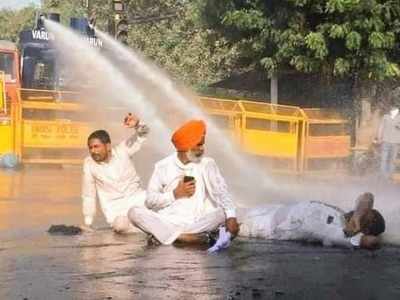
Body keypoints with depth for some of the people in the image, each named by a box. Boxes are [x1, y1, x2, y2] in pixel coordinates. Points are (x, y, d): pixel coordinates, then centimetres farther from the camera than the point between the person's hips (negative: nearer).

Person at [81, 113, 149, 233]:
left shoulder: (122, 150, -3)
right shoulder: (89, 163, -5)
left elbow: (142, 133, -5)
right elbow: (88, 196, 2)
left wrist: (137, 124, -29)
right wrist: (87, 224, 3)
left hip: (137, 198, 2)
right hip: (116, 209, -2)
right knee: (121, 226, -35)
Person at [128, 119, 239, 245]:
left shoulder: (207, 164, 5)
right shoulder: (163, 166, 5)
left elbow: (221, 192, -8)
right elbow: (150, 201, 2)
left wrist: (231, 217, -24)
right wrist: (175, 194, -9)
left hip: (196, 223, 0)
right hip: (166, 222, 0)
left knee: (222, 213, -26)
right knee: (134, 212, -22)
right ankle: (180, 236, -35)